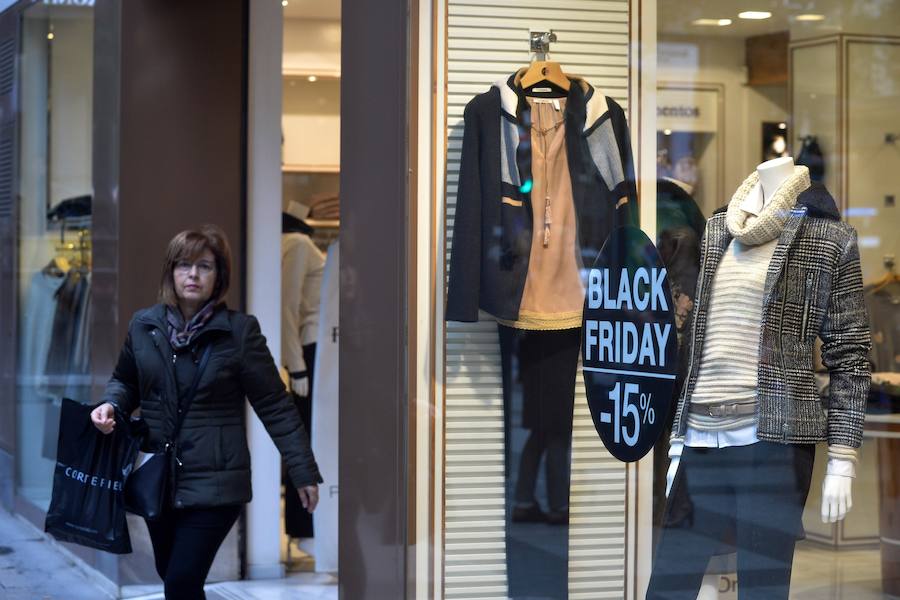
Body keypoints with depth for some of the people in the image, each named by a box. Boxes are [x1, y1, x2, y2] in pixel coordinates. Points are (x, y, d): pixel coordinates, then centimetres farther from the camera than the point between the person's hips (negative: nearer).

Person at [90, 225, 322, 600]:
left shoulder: (240, 330, -10)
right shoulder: (143, 325, 2)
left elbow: (275, 405, -7)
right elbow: (126, 381, 18)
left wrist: (304, 472, -7)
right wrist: (111, 405, -6)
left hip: (214, 480, -5)